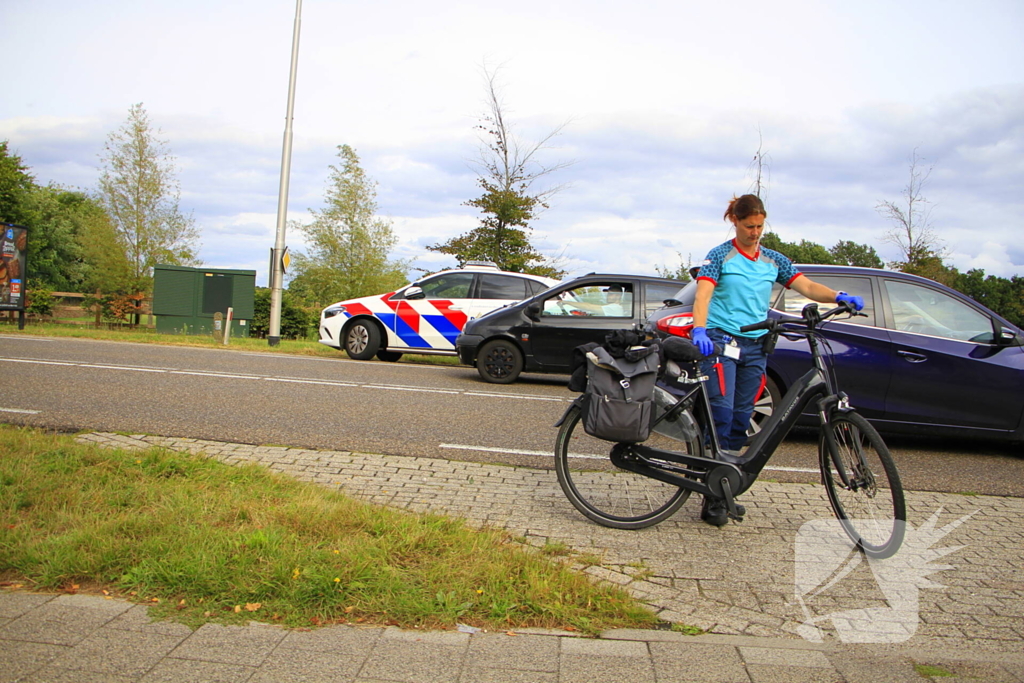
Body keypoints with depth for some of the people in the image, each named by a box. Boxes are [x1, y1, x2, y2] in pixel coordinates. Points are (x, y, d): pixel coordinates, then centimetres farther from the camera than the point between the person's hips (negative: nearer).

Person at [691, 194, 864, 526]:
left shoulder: (773, 261, 15)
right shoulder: (720, 256, 0)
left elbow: (806, 286, 5)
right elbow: (703, 295, -14)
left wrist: (838, 297, -14)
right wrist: (698, 329, -32)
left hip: (755, 346, 5)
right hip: (721, 341, -5)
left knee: (741, 418, 7)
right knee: (721, 414, -13)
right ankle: (713, 499, -8)